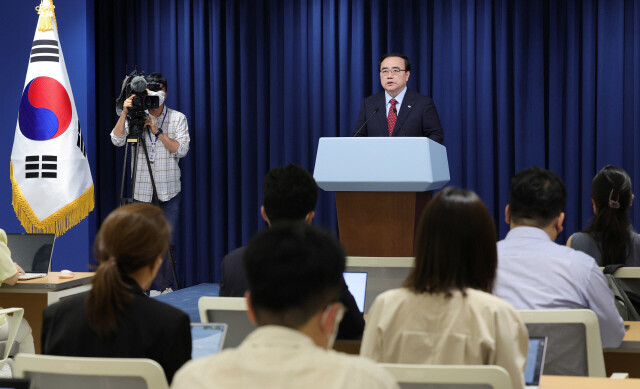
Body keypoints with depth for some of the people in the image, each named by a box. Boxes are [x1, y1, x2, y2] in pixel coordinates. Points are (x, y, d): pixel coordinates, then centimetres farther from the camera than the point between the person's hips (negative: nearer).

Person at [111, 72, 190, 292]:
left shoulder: (177, 118, 4)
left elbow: (181, 150, -7)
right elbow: (117, 140, -10)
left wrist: (158, 131, -13)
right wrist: (125, 113, -19)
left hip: (169, 191, 0)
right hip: (142, 191, 0)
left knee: (168, 241, 1)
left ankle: (166, 287, 10)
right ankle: (153, 288, 5)